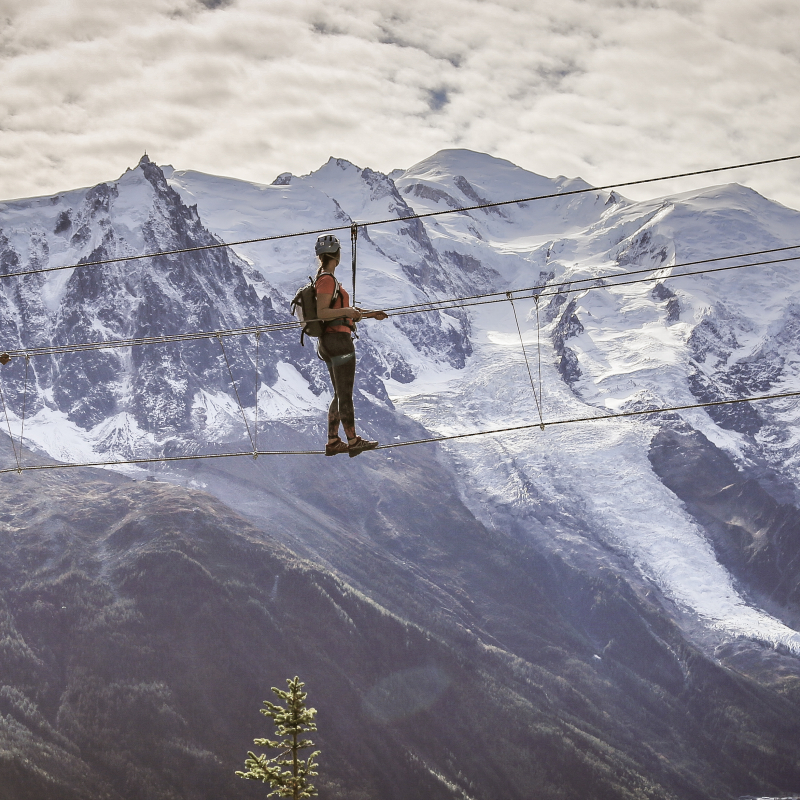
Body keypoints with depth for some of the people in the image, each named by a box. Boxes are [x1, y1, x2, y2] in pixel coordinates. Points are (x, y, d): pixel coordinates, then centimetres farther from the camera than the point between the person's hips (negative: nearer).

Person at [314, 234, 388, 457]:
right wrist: (347, 310, -33)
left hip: (328, 342, 10)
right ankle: (353, 442, -2)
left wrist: (370, 314, 25)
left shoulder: (325, 279, 17)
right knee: (346, 395, -5)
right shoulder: (327, 280, -12)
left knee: (340, 395, 12)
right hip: (339, 340, -10)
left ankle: (333, 442, 12)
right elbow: (321, 312, -21)